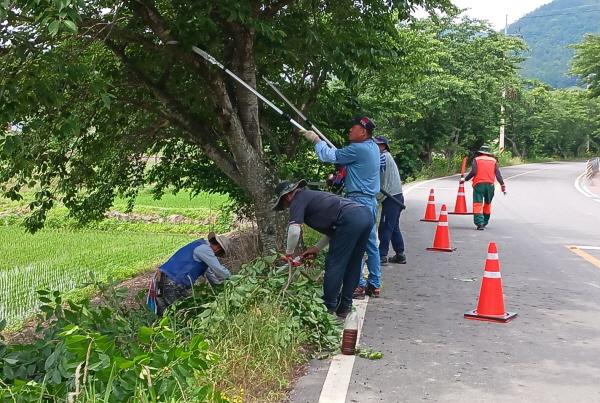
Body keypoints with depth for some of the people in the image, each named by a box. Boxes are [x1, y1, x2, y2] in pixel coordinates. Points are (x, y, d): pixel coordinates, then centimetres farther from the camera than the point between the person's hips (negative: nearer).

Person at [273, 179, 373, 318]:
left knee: (334, 265, 3)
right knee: (353, 265, 17)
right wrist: (317, 248, 32)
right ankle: (345, 307, 25)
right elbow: (331, 226, 35)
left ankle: (329, 308, 11)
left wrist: (289, 253, 8)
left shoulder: (298, 200, 7)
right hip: (367, 214, 9)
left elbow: (294, 231, -7)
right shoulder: (312, 196, 33)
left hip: (350, 219, -9)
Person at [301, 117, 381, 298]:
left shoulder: (358, 149, -17)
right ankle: (374, 285, 17)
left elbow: (329, 155, -11)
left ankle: (358, 285, -2)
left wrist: (316, 140, 4)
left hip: (358, 201, -9)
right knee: (370, 244, 12)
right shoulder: (372, 146, 11)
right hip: (371, 200, 10)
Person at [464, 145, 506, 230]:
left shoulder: (476, 159, 4)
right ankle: (485, 222, 27)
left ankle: (480, 223, -18)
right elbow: (498, 174, 4)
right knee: (487, 204, 18)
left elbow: (473, 172, -8)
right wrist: (502, 185, 4)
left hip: (479, 184, -3)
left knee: (478, 204, -5)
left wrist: (465, 179, 3)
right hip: (490, 184, 3)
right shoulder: (493, 160, 11)